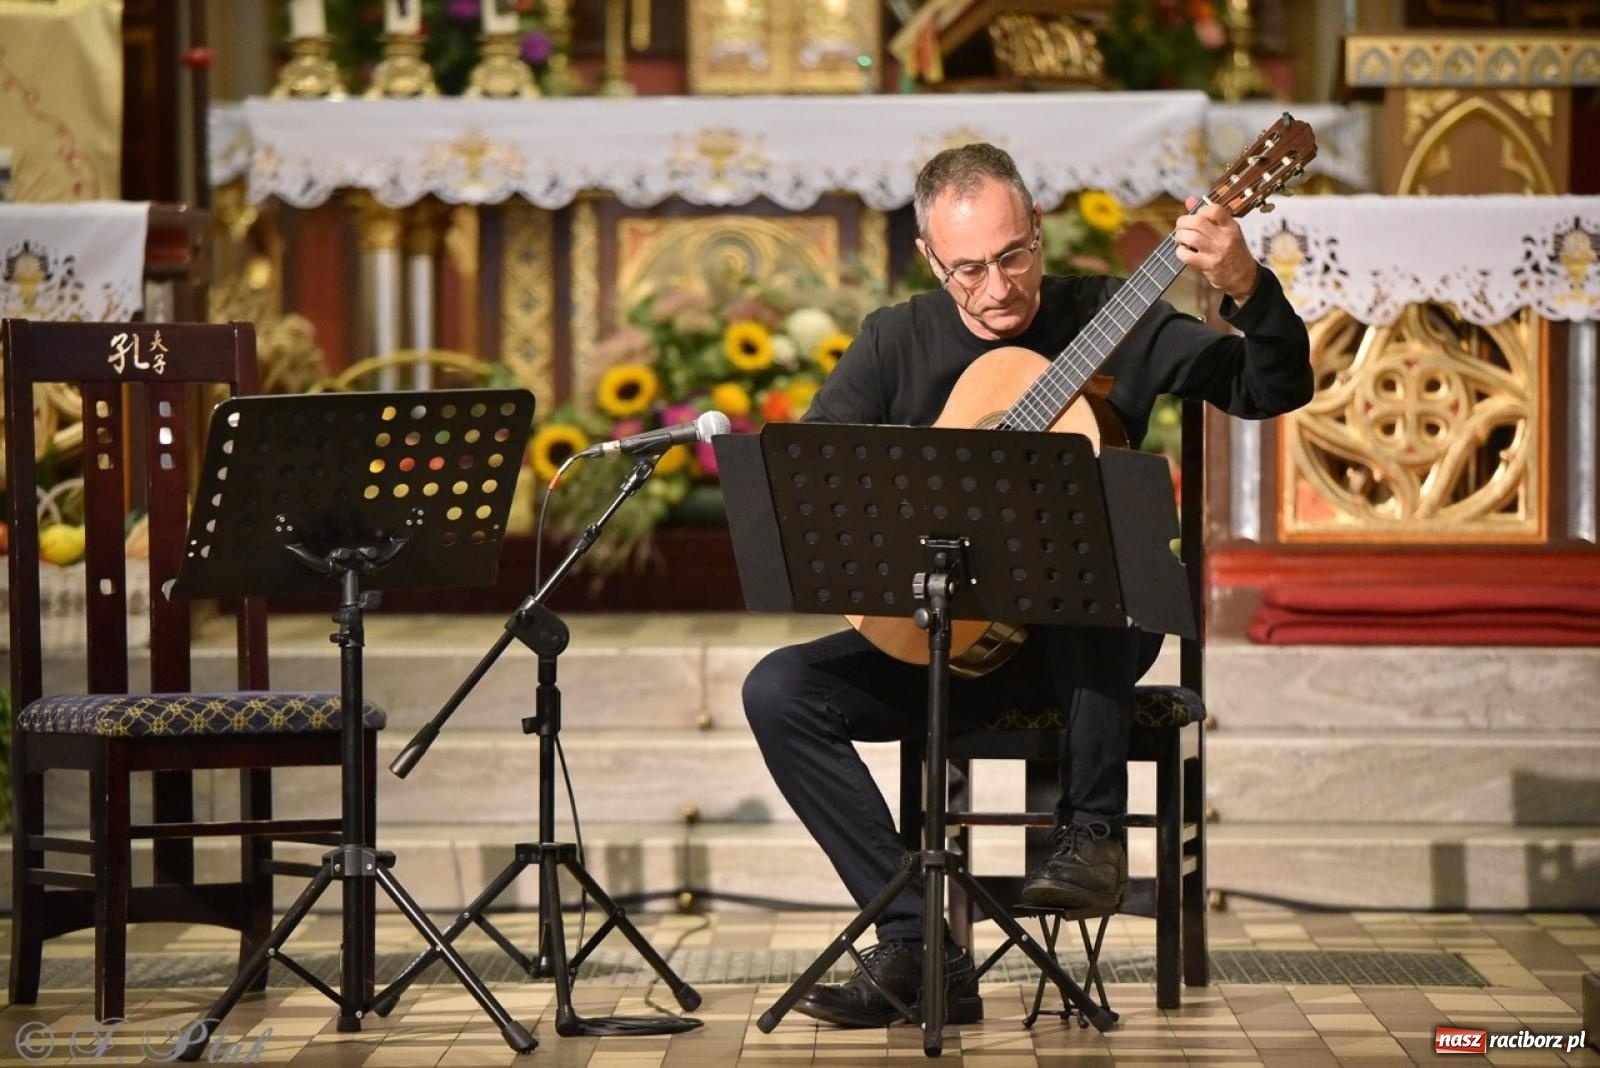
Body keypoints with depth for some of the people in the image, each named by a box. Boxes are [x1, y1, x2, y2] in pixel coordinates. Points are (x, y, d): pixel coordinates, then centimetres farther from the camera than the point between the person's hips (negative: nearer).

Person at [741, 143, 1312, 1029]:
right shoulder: (897, 342, 4)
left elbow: (1273, 392, -11)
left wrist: (1247, 292, -30)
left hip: (1085, 635, -3)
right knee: (779, 690, -20)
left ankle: (1091, 832, -27)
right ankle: (918, 948, -22)